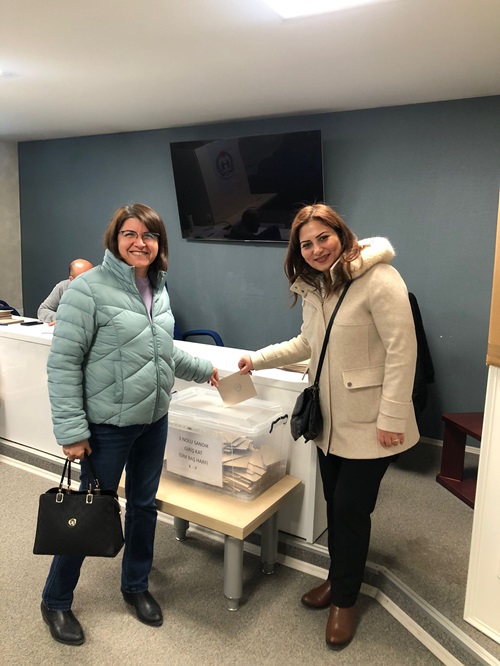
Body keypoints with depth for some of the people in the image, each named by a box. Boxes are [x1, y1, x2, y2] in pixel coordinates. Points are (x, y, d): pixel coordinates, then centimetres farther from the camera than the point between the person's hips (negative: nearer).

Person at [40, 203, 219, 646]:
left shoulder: (158, 290, 5)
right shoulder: (89, 288, -16)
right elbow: (63, 363, -16)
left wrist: (204, 369, 20)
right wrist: (72, 430, -18)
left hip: (154, 421, 6)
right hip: (108, 426, -6)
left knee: (144, 505, 18)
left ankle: (136, 586, 42)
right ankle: (56, 601, 33)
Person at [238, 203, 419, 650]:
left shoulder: (378, 279, -18)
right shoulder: (314, 287, 8)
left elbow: (401, 349, -20)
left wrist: (392, 417, -20)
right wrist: (259, 359, 11)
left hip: (367, 423, -7)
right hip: (330, 419, 7)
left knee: (351, 508, 3)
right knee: (335, 504, 18)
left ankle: (345, 599, 27)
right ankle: (338, 580, 40)